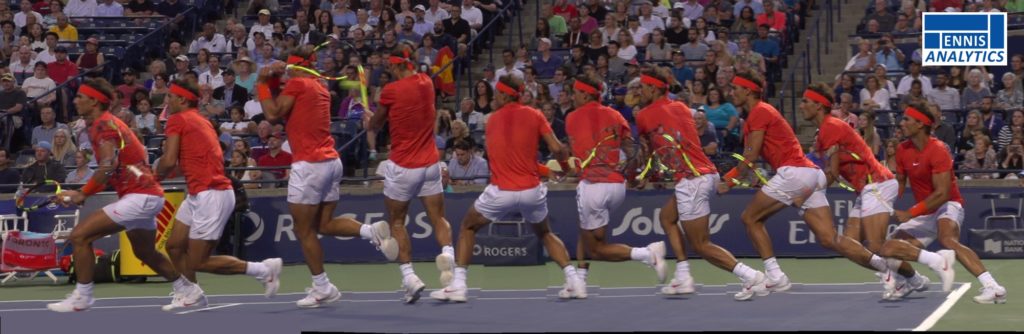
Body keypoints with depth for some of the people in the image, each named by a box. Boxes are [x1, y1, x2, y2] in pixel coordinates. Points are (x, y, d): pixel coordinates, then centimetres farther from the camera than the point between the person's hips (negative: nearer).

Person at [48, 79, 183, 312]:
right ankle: (184, 290, 40)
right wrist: (85, 193, 4)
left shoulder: (104, 124, -13)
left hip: (139, 197, -11)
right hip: (147, 196, 11)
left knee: (80, 236, -13)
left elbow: (108, 166, -26)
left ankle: (82, 297, -7)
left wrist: (83, 194, -17)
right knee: (146, 253, 28)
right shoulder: (107, 123, 16)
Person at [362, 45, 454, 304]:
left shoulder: (391, 90, -12)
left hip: (402, 167, -4)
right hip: (430, 164, 4)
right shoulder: (426, 83, 2)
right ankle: (448, 254, -23)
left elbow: (374, 125, 4)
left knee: (397, 222, 9)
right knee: (438, 218, 6)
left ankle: (409, 276, -1)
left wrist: (369, 119, 27)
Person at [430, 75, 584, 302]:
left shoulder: (492, 120, 9)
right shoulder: (534, 116, 1)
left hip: (501, 191, -1)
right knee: (545, 233, 25)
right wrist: (565, 163, 15)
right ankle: (573, 280, 10)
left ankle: (458, 285, 7)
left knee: (468, 228, 19)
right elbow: (557, 149, -8)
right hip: (532, 190, 1)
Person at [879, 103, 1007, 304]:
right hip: (923, 214, 8)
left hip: (947, 206, -8)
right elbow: (900, 182, 19)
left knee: (947, 240, -39)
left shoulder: (937, 150, -19)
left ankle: (992, 287, -48)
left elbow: (942, 194, -24)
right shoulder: (903, 151, 4)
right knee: (888, 249, -9)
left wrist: (909, 214, -24)